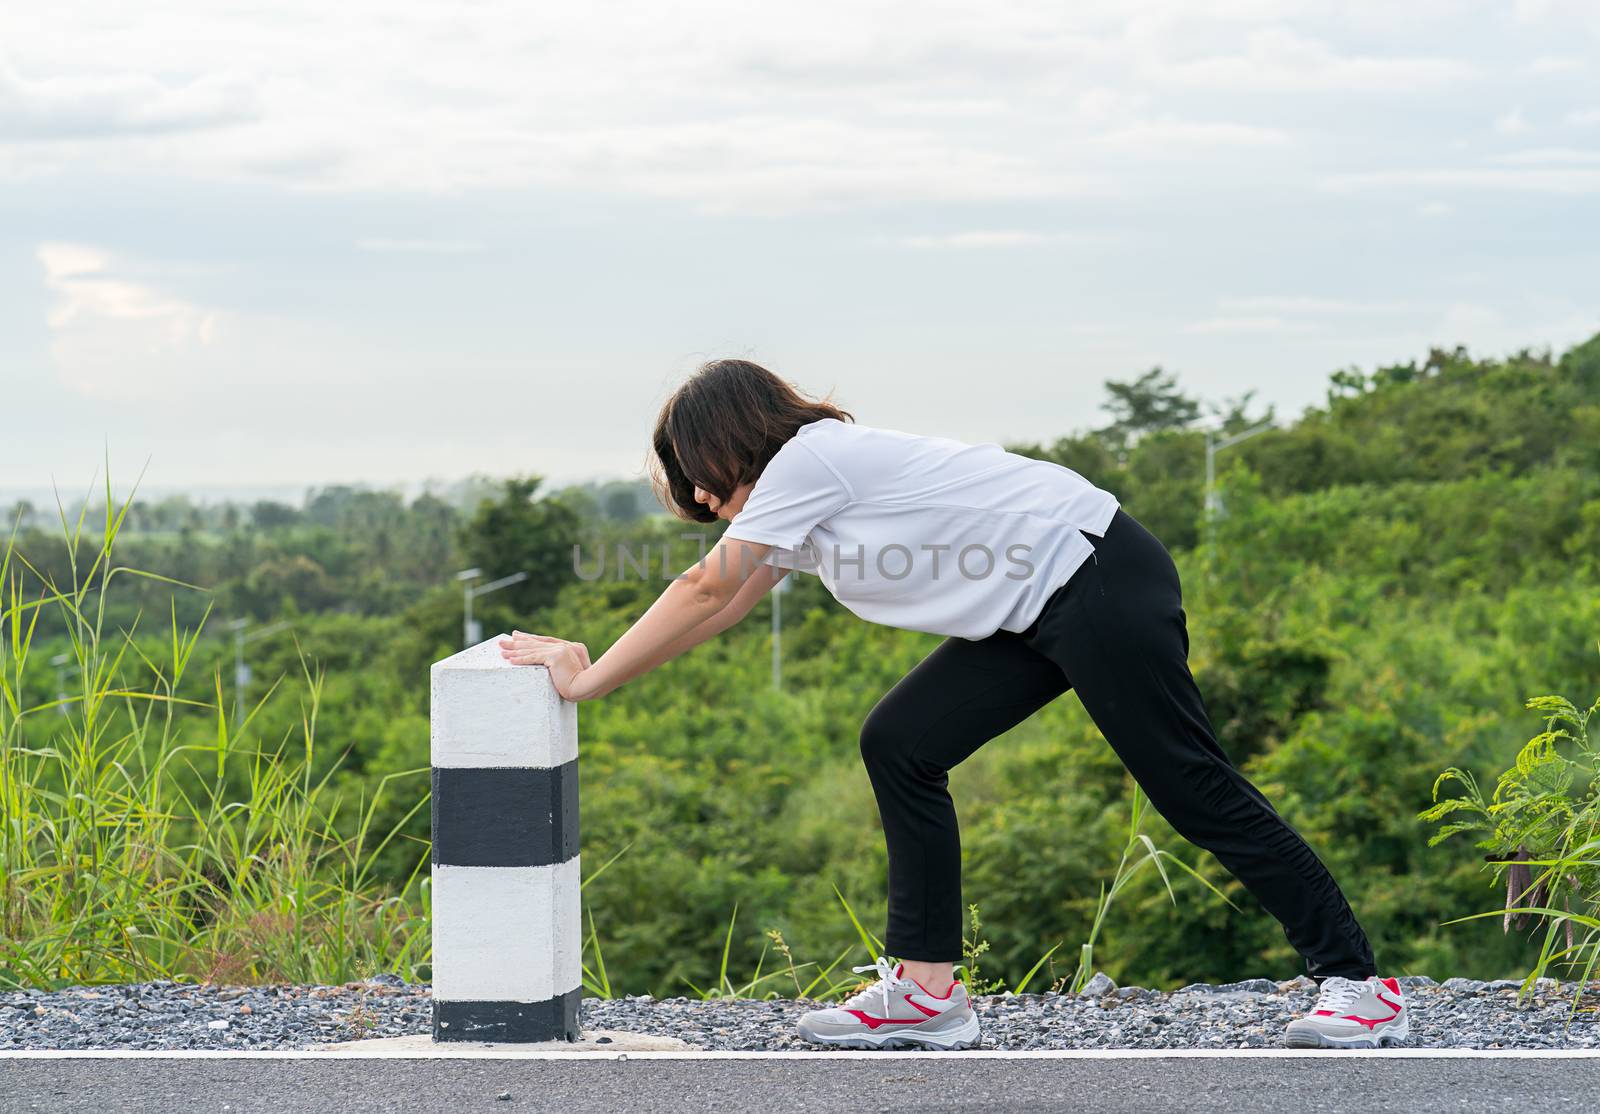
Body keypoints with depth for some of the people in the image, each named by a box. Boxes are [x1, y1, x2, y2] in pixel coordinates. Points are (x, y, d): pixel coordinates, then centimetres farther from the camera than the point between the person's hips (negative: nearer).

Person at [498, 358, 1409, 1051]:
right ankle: (927, 991, 3)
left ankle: (1357, 982, 2)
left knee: (1195, 789, -7)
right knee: (901, 746, 3)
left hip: (1106, 587, -10)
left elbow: (705, 593, -12)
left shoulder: (808, 460, -14)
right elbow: (721, 608, 21)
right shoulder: (798, 509, 14)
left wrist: (587, 679, -5)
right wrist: (590, 661, 16)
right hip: (1039, 616, 10)